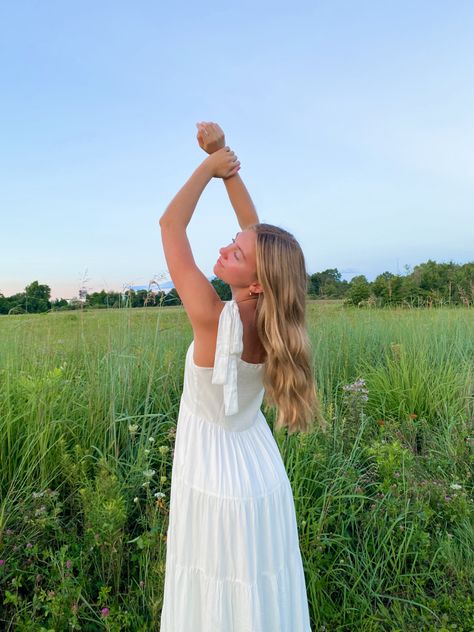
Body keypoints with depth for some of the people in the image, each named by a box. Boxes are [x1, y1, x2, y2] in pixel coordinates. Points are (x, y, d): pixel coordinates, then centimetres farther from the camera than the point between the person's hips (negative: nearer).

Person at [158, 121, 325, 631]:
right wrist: (224, 158, -3)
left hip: (216, 486, -5)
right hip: (264, 479, 5)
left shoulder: (214, 320, -29)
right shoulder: (268, 319, -14)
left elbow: (170, 225, -19)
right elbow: (256, 227, -3)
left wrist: (210, 165, -9)